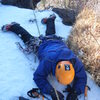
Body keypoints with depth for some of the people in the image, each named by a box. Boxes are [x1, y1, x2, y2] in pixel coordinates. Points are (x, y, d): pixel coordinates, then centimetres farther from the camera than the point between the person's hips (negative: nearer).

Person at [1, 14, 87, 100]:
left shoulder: (75, 61, -45)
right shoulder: (48, 61, -53)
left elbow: (81, 77, -33)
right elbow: (38, 77, -42)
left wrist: (75, 92, -50)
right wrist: (52, 91, -54)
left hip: (57, 42, 3)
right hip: (42, 44, -3)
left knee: (50, 34, 39)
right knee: (28, 38, 26)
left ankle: (50, 20, 63)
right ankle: (14, 26, 48)